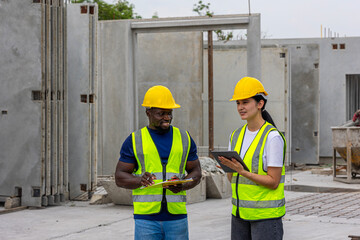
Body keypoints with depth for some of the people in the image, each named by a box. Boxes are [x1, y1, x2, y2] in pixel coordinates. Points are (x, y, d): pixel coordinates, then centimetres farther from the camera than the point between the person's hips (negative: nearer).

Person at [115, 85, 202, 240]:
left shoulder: (184, 138, 11)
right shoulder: (134, 141, 4)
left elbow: (196, 172, 12)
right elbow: (120, 177, 3)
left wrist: (182, 186, -10)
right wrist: (140, 181, -19)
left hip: (177, 216, 2)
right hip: (146, 217, -2)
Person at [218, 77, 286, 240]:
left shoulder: (273, 137, -13)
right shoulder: (236, 135, 9)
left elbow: (273, 182, -14)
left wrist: (243, 172, -25)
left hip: (267, 214, -7)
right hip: (241, 212, 7)